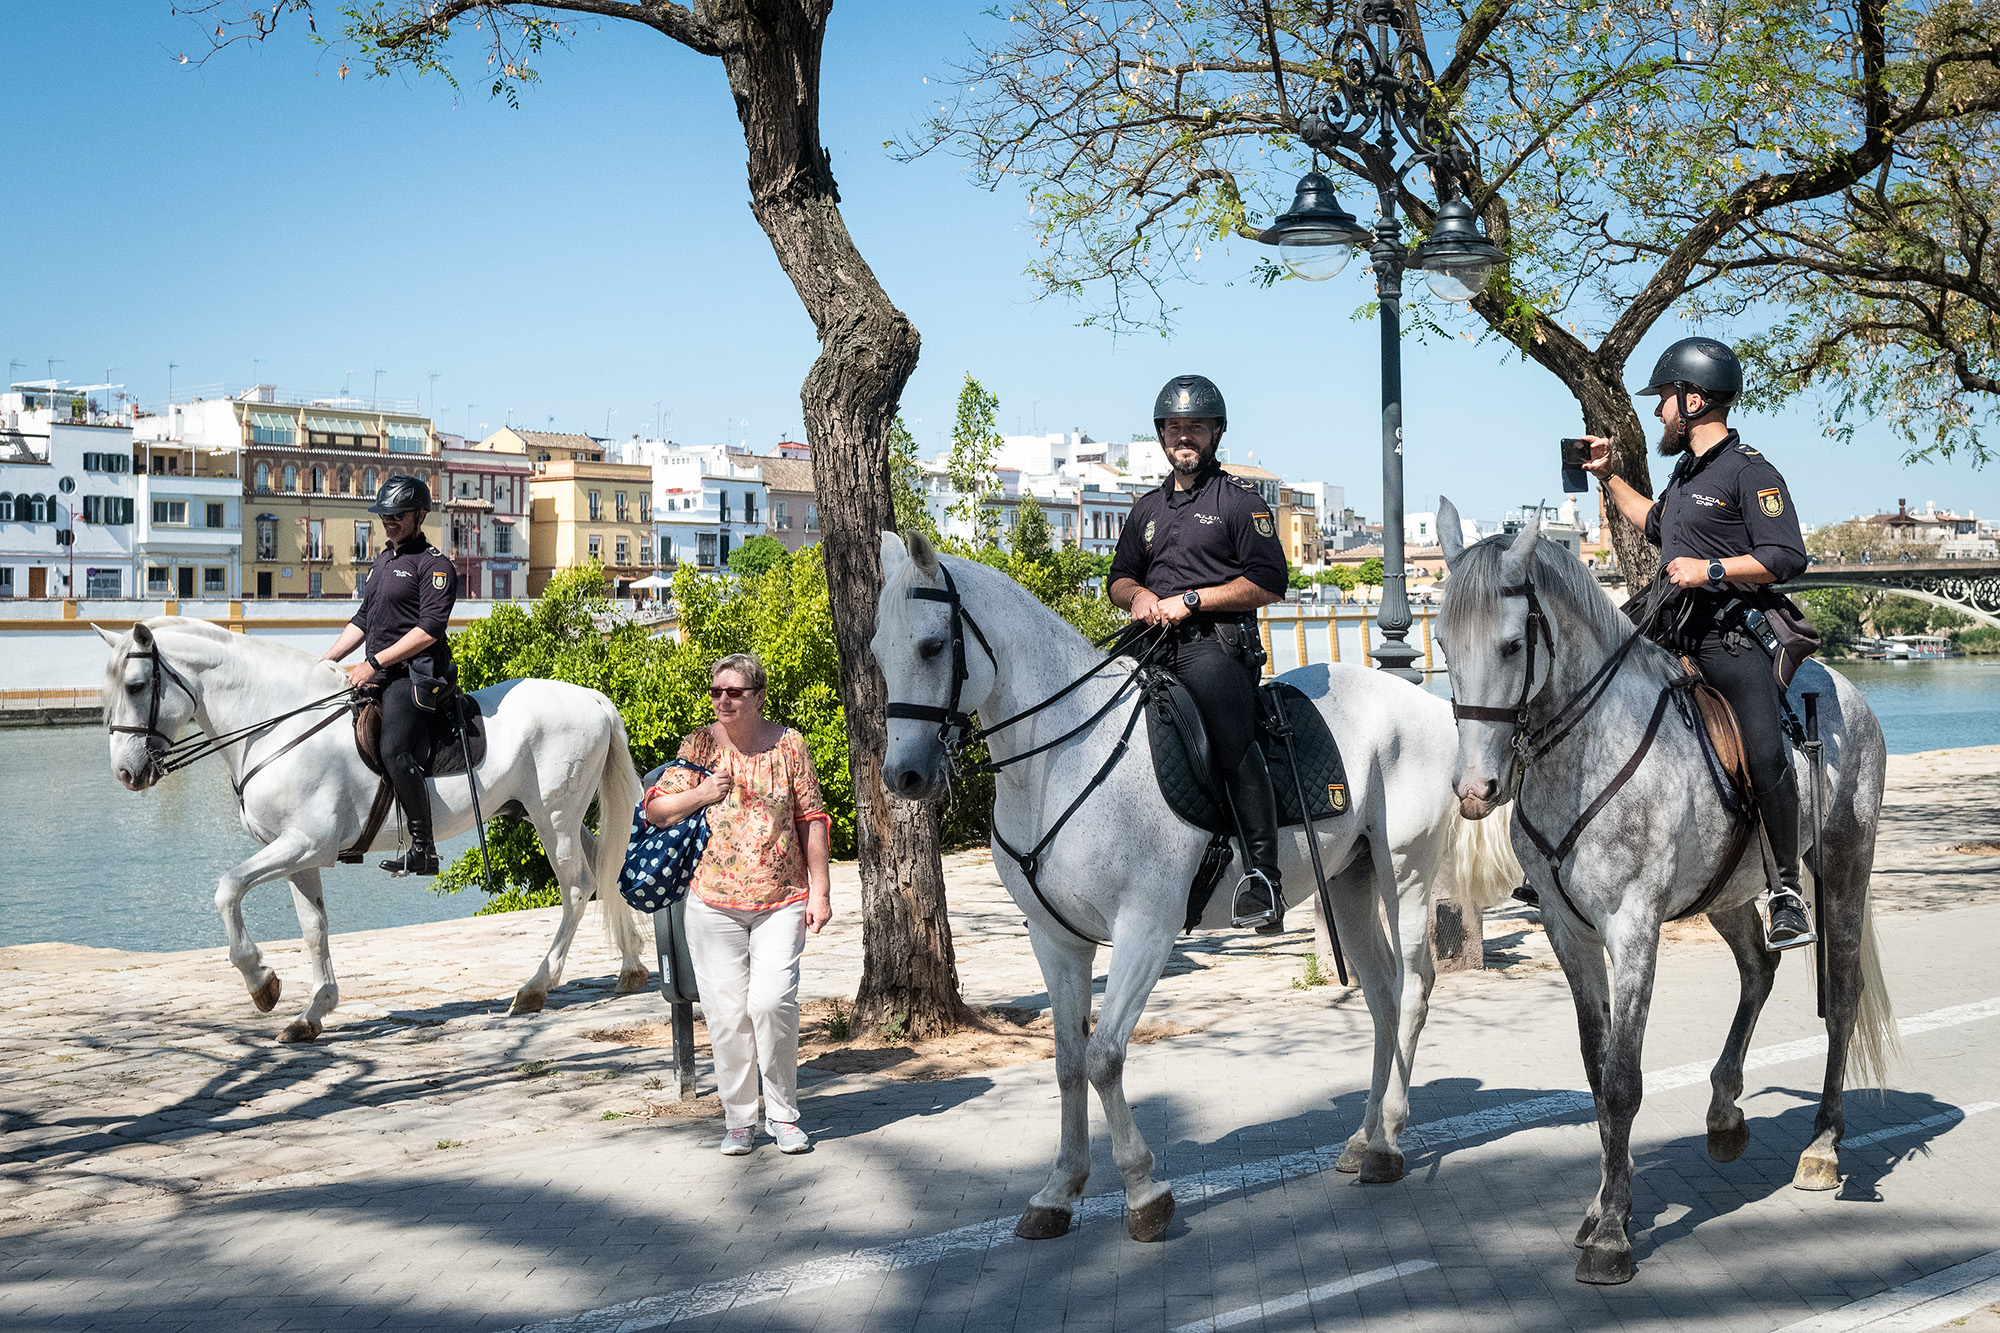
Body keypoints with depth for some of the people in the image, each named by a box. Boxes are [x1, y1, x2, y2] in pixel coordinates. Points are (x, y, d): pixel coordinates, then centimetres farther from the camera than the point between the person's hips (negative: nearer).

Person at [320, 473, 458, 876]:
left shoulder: (434, 565, -7)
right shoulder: (382, 561, 22)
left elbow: (429, 629, -17)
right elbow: (363, 621, 28)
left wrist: (374, 663, -19)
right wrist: (325, 662, 18)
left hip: (414, 675, -10)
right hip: (379, 676, 10)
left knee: (395, 751, -26)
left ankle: (424, 849, -23)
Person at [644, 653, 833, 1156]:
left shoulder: (788, 744, 3)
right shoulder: (699, 745, 4)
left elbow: (811, 819, 5)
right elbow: (655, 809, 6)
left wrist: (819, 891, 1)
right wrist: (699, 794, -13)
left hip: (782, 901, -1)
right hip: (715, 903, 1)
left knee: (771, 1002, -14)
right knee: (726, 1013, 1)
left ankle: (783, 1115, 2)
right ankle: (738, 1119, 15)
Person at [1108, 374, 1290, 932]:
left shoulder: (1240, 499, 5)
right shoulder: (1147, 509, 24)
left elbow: (1268, 584, -4)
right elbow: (1119, 578, 28)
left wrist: (1189, 600, -11)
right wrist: (1139, 595, 3)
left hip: (1216, 641, -7)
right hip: (1152, 642, 7)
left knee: (1232, 738, -28)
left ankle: (1263, 878, -31)